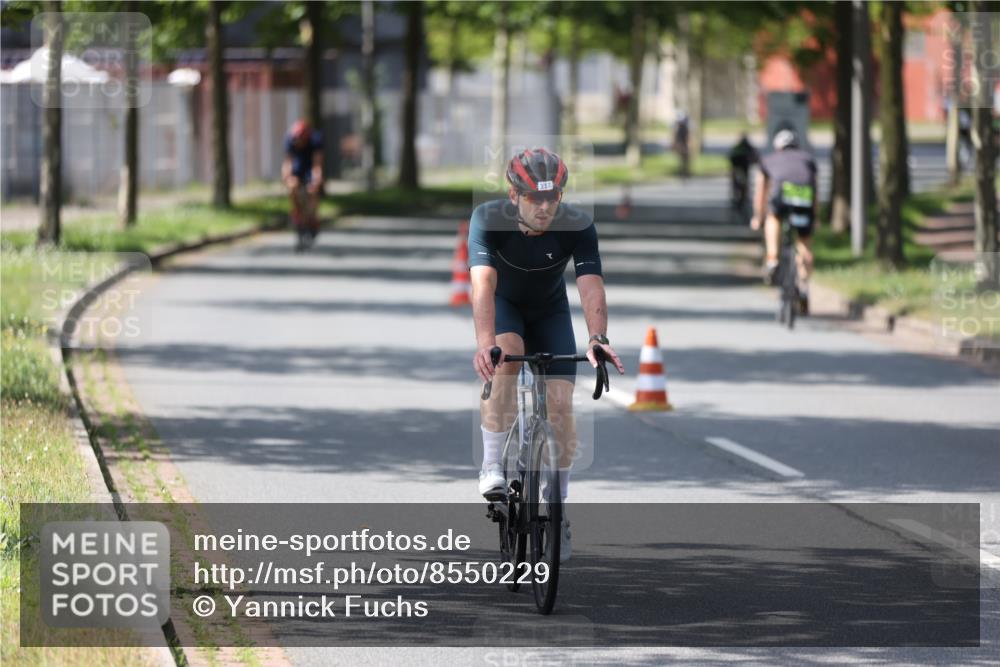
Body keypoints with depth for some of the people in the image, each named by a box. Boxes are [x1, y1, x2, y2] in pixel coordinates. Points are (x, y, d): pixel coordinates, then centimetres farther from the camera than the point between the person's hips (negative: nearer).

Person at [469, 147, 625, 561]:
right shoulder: (489, 220, -32)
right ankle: (492, 466, -23)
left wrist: (597, 338, -58)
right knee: (506, 357, -34)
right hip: (504, 305, -1)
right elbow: (483, 283, -44)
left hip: (550, 311, 2)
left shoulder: (577, 227, -29)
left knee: (560, 405, -9)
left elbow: (591, 287, -39)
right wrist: (484, 343, -59)